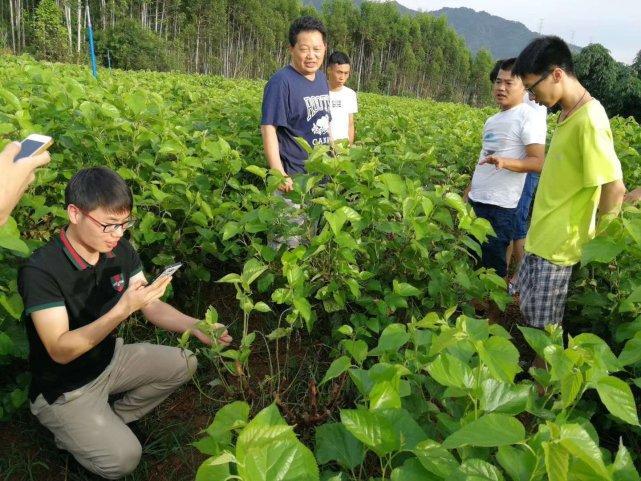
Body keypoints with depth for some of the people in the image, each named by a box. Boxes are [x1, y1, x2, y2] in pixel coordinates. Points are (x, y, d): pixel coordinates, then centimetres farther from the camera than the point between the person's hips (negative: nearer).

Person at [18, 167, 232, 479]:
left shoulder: (120, 251, -10)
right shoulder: (40, 272, -29)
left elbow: (152, 307, -7)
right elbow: (60, 351, -31)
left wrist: (194, 326, -25)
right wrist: (122, 310, -43)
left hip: (109, 358, 6)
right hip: (63, 387, -6)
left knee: (184, 363, -3)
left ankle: (112, 421, 11)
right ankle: (72, 433, 13)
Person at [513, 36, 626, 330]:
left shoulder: (589, 119, -21)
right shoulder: (569, 114, 8)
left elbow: (615, 188, -23)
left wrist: (599, 237, -11)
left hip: (558, 243, -9)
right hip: (541, 236, 9)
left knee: (542, 329, 4)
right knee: (526, 314, 20)